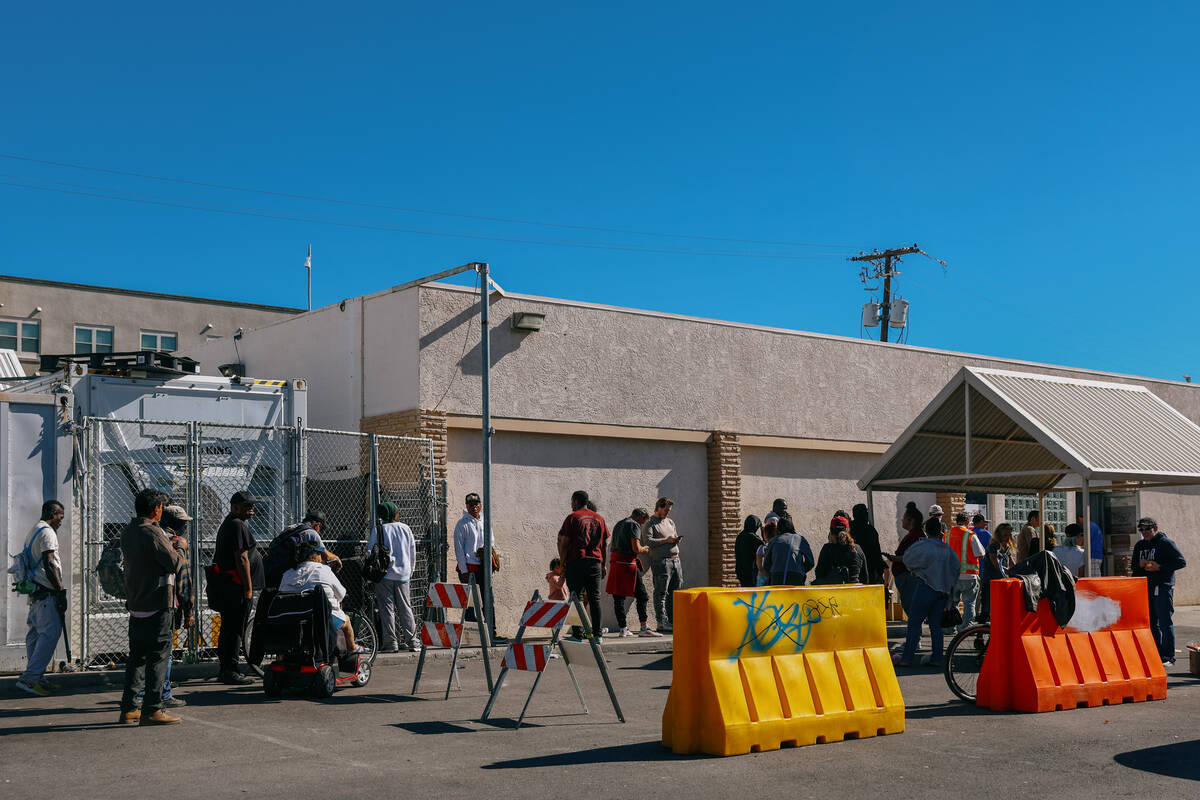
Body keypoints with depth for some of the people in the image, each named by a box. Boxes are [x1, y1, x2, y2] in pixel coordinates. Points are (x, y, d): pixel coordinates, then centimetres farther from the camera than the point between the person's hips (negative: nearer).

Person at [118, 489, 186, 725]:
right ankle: (151, 710, -4)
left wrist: (168, 545, 20)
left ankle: (129, 708, 17)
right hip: (157, 605, -8)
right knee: (158, 655, -3)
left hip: (135, 604, 8)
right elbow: (175, 564, -15)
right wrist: (179, 549, 5)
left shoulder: (127, 533, 9)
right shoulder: (153, 534, -17)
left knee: (137, 655, 14)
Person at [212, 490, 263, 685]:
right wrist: (248, 588, -18)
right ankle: (230, 671, -5)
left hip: (225, 586, 11)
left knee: (228, 628, 15)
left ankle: (225, 669, 22)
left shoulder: (227, 524, 21)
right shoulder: (238, 525, -13)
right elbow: (241, 559, -19)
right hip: (235, 586, -11)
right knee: (234, 630, -7)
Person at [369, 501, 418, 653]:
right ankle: (412, 641, 10)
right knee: (405, 608, 10)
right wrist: (409, 571, 23)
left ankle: (391, 643, -2)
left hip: (384, 573, -3)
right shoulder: (405, 528, 5)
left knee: (387, 608, 0)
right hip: (403, 574, 3)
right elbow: (413, 553, 11)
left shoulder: (379, 529, -5)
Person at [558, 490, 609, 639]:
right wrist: (603, 565, 19)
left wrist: (563, 563, 1)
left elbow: (564, 543, -6)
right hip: (595, 563, 4)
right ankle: (597, 633, 3)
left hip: (576, 561, -4)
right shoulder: (599, 518, 14)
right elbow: (605, 544, 14)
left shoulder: (572, 517, -2)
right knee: (594, 598, 5)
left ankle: (577, 634, -5)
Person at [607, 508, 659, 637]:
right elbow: (636, 548, -17)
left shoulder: (618, 524, 20)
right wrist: (645, 549, 4)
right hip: (628, 563, -8)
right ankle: (644, 628, -5)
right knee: (642, 596, -1)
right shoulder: (634, 525, -6)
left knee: (618, 597, 8)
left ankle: (623, 628, 9)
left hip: (614, 561, 8)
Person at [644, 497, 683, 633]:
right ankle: (661, 623, -6)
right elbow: (647, 541, -17)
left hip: (675, 560, 8)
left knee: (675, 592, 9)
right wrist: (666, 540, -16)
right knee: (661, 593, -7)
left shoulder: (670, 522, 22)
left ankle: (672, 620, 15)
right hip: (661, 562, -8)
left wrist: (677, 539, 5)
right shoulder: (650, 524, -4)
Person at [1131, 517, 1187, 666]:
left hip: (1163, 588, -7)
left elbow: (1182, 562, -8)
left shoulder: (1166, 543, -3)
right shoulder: (1139, 546, 16)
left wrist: (1160, 567, -15)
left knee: (1165, 623, -7)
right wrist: (1140, 565, 1)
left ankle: (1168, 657, -4)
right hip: (1146, 588, 7)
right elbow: (1134, 566, 25)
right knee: (1152, 623, 8)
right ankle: (1157, 655, 15)